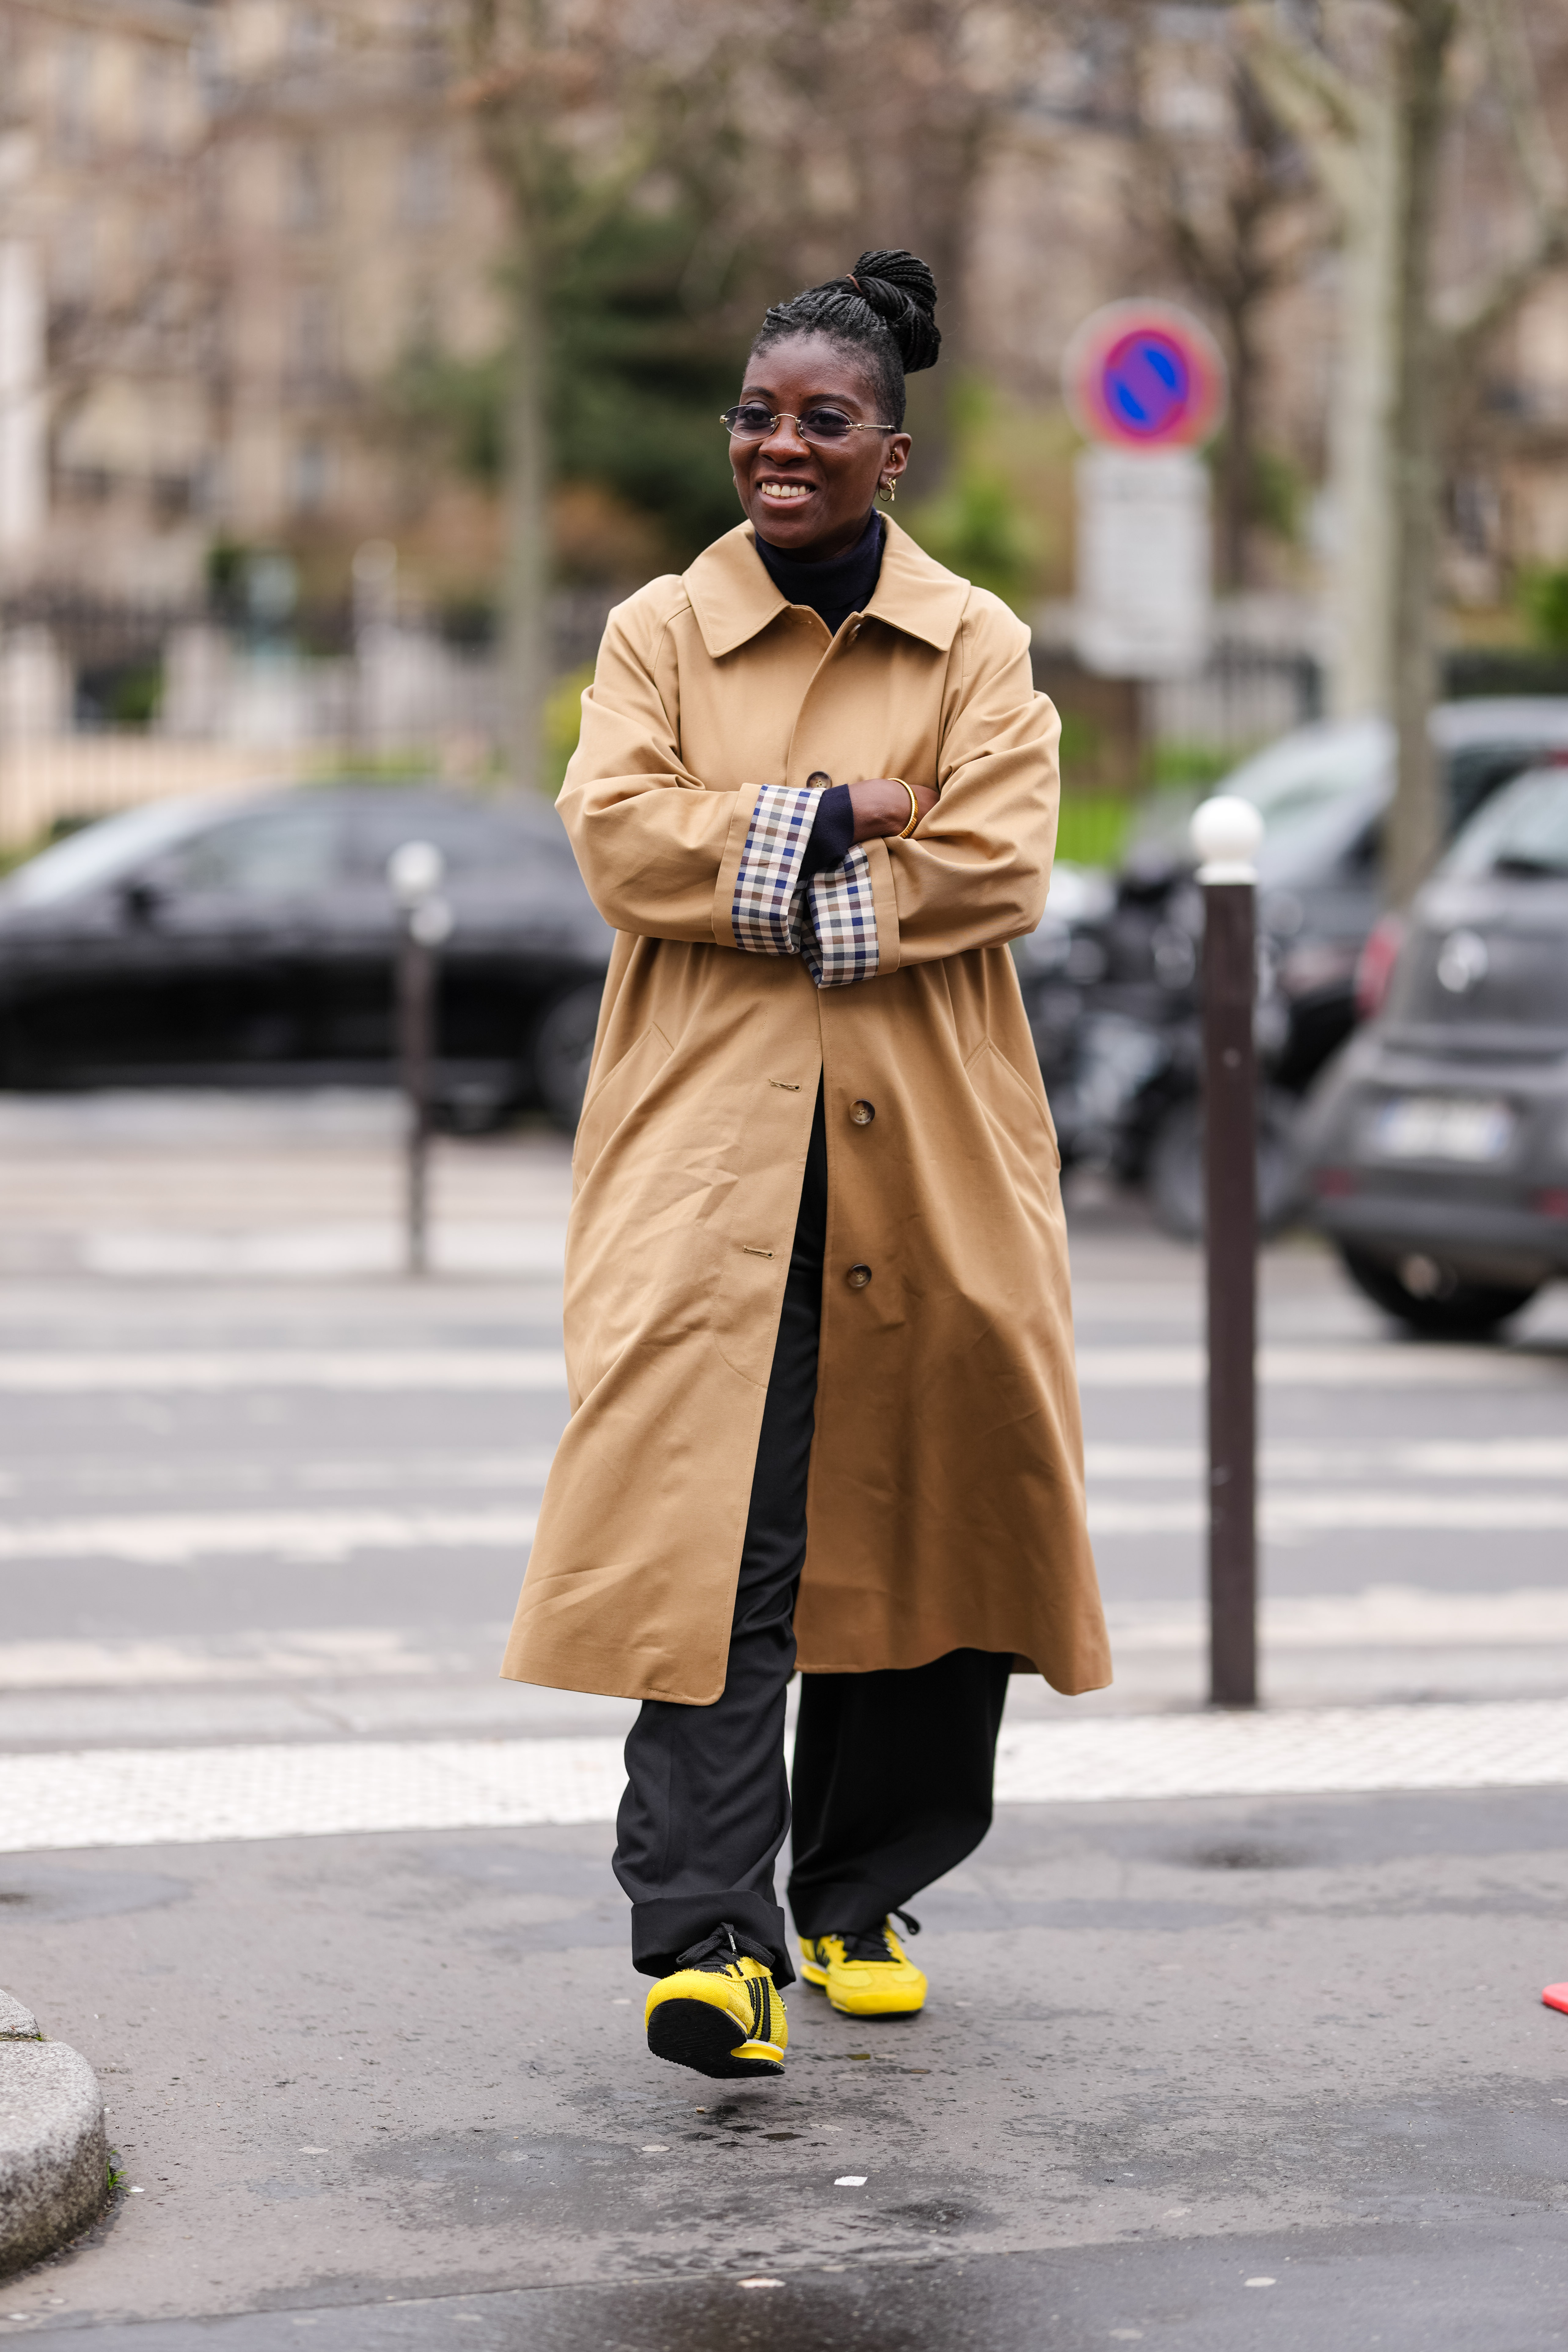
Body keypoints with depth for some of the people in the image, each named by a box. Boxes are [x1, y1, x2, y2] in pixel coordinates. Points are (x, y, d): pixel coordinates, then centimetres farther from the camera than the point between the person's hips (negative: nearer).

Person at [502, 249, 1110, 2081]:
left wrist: (752, 868, -9)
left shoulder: (977, 646, 8)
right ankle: (710, 1934, -19)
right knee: (705, 1517, -14)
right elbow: (618, 837, -6)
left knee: (917, 1517, 6)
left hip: (924, 1154, 2)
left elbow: (999, 865, -7)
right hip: (708, 1136, -1)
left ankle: (861, 1898, 23)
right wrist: (840, 812, -12)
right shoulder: (658, 632, 9)